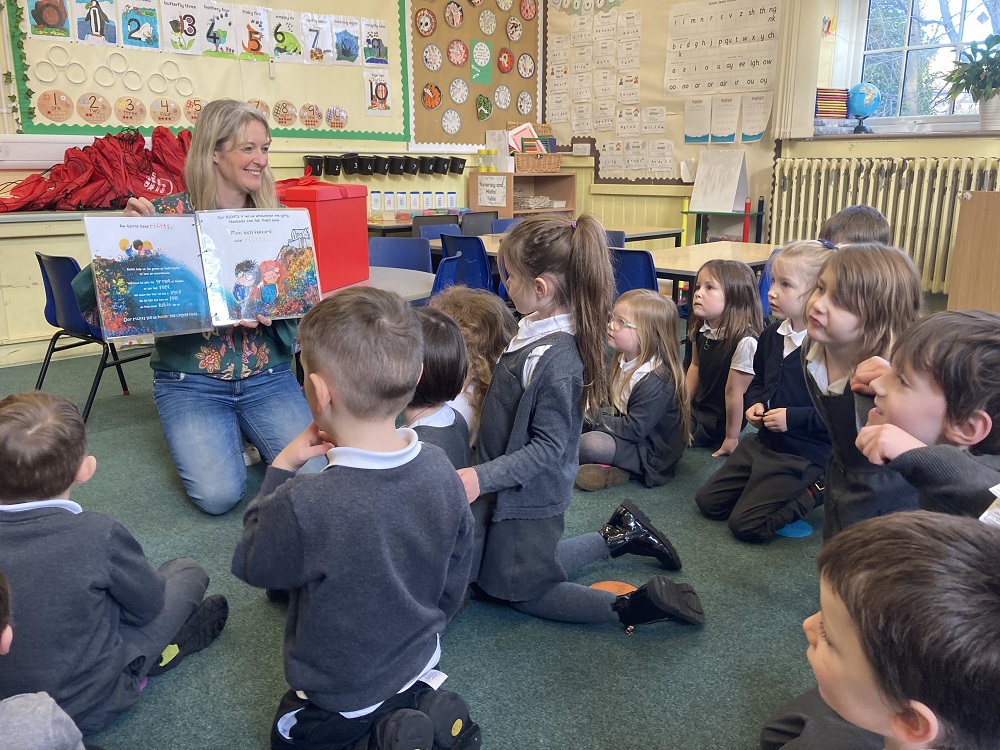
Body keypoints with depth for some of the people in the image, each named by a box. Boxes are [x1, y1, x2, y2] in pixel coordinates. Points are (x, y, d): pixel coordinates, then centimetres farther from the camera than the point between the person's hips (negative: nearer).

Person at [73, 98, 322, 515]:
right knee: (219, 495, -20)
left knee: (313, 474, -16)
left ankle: (251, 433, 15)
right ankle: (225, 437, 14)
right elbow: (88, 296, -6)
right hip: (190, 381, -2)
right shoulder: (167, 214, -5)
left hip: (268, 376, 2)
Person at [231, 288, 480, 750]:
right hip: (419, 661, 6)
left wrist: (280, 469, -12)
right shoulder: (440, 470, -18)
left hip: (340, 693, -6)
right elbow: (454, 582, -3)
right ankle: (425, 706, 8)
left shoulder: (302, 506, -37)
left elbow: (252, 565, -14)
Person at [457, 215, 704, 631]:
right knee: (535, 562, 29)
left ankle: (630, 606, 4)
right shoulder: (536, 331, -4)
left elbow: (547, 448, -27)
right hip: (516, 488, 9)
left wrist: (483, 477, -28)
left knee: (521, 589, 11)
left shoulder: (555, 358, -31)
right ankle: (620, 534, 30)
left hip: (528, 497, -9)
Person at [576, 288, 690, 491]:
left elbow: (634, 429, -27)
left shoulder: (655, 381, -27)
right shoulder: (626, 361, 3)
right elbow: (616, 403, 17)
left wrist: (591, 420, -21)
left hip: (652, 455, -10)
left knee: (589, 444, -30)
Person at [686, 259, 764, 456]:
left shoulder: (744, 341, -29)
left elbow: (734, 392, -22)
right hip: (698, 407, 7)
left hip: (717, 422, -7)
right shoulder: (701, 330, -5)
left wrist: (731, 437, -13)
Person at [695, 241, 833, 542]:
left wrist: (794, 417, -24)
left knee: (746, 524, -10)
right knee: (708, 500, 9)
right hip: (763, 441, 8)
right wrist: (754, 403, 0)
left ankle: (814, 491, 8)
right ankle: (772, 488, 22)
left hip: (805, 455, -8)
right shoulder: (771, 335, 2)